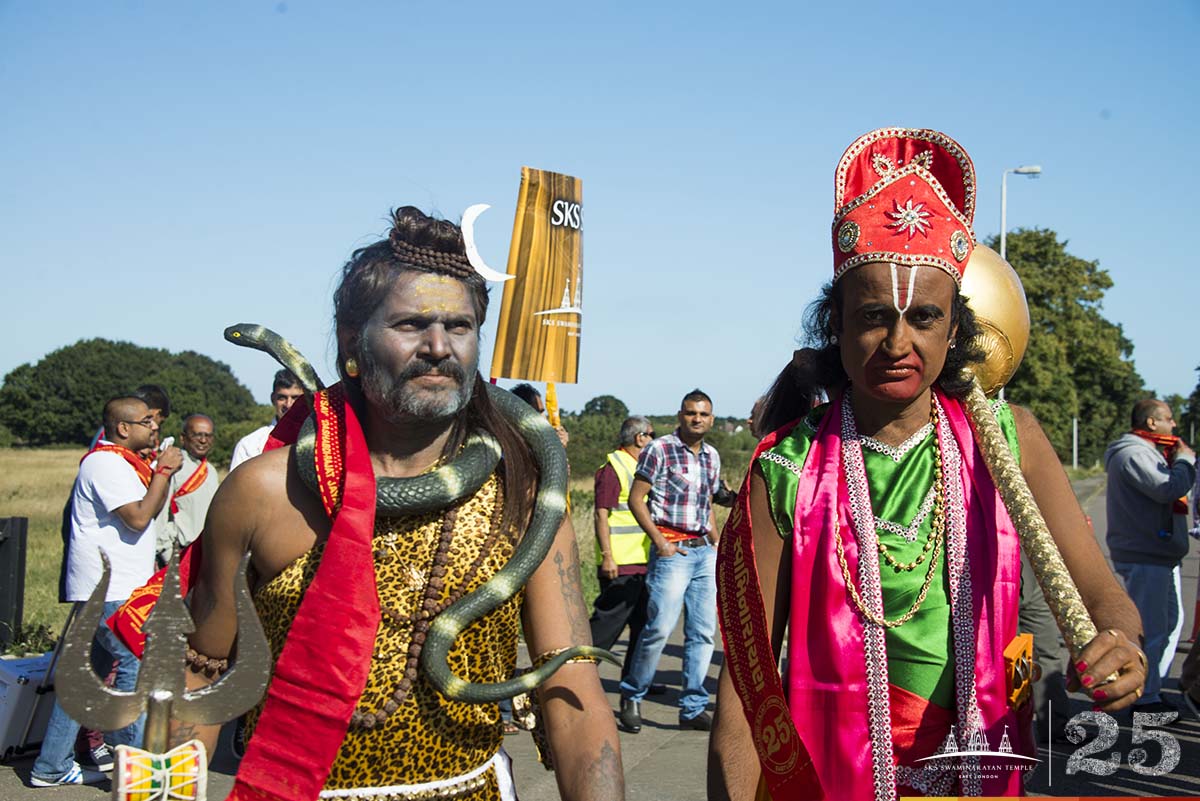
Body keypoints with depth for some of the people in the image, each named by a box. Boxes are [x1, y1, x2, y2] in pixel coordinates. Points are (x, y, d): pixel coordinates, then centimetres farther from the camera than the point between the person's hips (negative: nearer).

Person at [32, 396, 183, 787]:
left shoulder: (124, 462, 19)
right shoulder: (106, 463, -14)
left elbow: (154, 508, 22)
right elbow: (139, 518, -21)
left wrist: (163, 470, 10)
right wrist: (163, 471, -14)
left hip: (117, 586, 11)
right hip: (109, 590, -11)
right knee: (135, 666, -10)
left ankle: (52, 767, 18)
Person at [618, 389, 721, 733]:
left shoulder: (712, 456, 14)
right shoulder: (659, 450, -5)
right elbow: (636, 499, -6)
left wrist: (717, 543, 15)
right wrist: (659, 541, -12)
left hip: (705, 551, 6)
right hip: (672, 550, -6)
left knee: (703, 631, 4)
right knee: (659, 627, -12)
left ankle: (694, 708, 11)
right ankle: (632, 697, 6)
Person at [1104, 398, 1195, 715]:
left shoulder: (1148, 451, 19)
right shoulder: (1133, 454, -17)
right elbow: (1169, 488, -25)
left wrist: (1181, 461, 7)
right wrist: (1185, 460, -11)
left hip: (1162, 554, 11)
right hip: (1144, 557, -11)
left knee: (1172, 621, 18)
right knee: (1152, 629, -6)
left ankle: (1153, 686, 29)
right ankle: (1146, 700, 2)